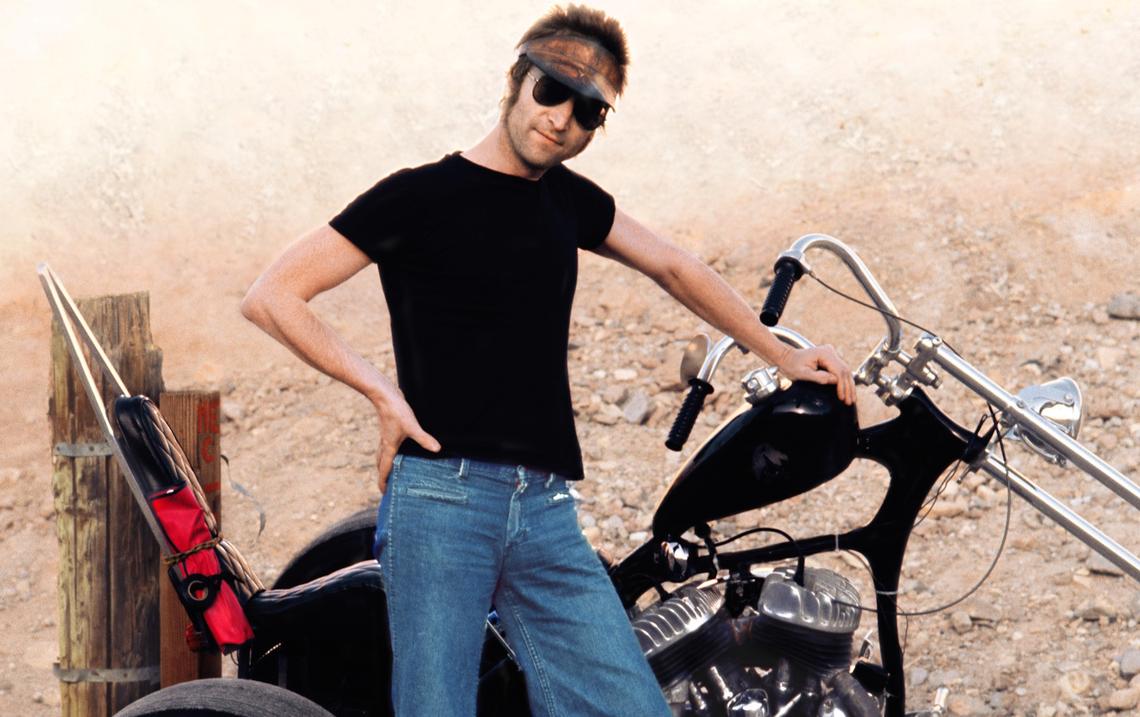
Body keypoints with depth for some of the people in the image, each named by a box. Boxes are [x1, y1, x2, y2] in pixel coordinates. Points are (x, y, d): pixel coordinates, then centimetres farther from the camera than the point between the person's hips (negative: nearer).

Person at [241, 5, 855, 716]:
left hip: (548, 515, 5)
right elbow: (272, 296, -2)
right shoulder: (419, 196, 1)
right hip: (439, 497, -5)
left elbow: (673, 267, 34)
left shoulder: (571, 199, 18)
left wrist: (783, 354, 35)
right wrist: (382, 391, -8)